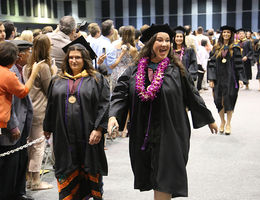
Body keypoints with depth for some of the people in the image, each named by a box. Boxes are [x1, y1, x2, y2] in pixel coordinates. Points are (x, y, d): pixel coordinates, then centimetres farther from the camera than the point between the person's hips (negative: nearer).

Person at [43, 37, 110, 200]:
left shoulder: (97, 79, 2)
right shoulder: (58, 81, 12)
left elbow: (103, 105, -5)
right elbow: (51, 106, 16)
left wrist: (98, 129, -15)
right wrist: (48, 128, 15)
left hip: (88, 134, -3)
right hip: (64, 134, 3)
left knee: (90, 170, 5)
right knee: (68, 172, 7)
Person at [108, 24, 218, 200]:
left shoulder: (176, 70, -3)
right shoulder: (134, 71, 2)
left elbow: (192, 96, 5)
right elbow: (120, 94, -4)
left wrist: (209, 119, 13)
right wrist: (113, 115, -22)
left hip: (169, 135, -3)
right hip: (143, 135, 3)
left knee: (164, 182, -2)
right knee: (151, 177, 16)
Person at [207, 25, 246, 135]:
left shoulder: (235, 48, 2)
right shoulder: (216, 48, 7)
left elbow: (239, 64, 1)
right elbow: (211, 64, 5)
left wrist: (240, 78, -8)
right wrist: (211, 79, -3)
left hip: (230, 78, -2)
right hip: (218, 79, 2)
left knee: (229, 100, -1)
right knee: (219, 101, 3)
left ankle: (228, 124, 12)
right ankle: (222, 121, 22)